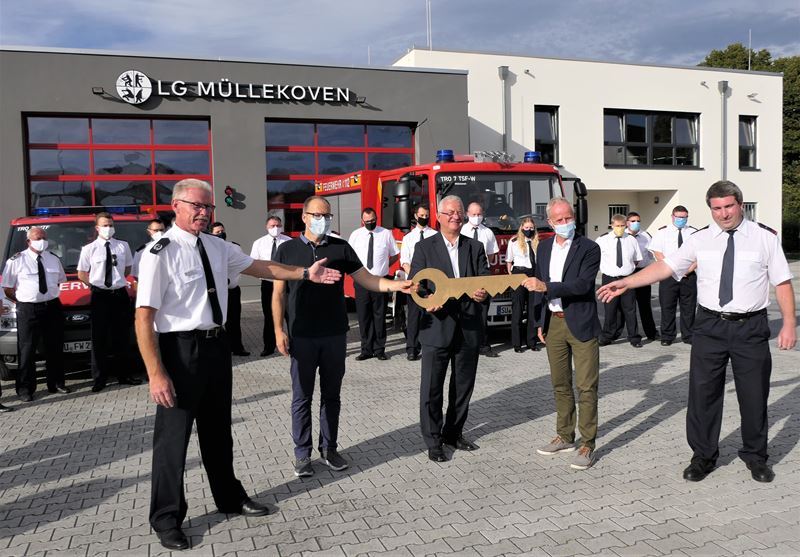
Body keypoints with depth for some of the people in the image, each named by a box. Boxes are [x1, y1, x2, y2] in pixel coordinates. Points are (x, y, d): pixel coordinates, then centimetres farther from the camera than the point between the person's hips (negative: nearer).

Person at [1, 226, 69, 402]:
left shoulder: (54, 259, 9)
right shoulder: (16, 261, -4)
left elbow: (61, 280, 22)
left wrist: (50, 295, 10)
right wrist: (23, 301, -5)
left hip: (53, 307, 4)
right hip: (28, 310, -4)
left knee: (55, 348, 11)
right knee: (27, 350, -2)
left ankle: (56, 384, 23)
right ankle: (25, 389, 7)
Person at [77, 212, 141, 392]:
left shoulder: (123, 246, 3)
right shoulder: (89, 249, -2)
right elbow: (81, 275, 6)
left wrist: (119, 281, 6)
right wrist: (95, 285, 2)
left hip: (120, 295, 2)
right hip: (100, 296, -2)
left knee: (122, 337, 10)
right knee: (100, 339, 3)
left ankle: (124, 375, 21)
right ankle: (99, 379, 11)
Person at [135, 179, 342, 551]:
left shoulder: (217, 247, 6)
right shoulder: (161, 252, -16)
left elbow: (257, 266, 19)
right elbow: (144, 317, -18)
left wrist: (305, 273, 15)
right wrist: (156, 373, -22)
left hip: (216, 344, 7)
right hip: (180, 349, -7)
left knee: (218, 428, 22)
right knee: (173, 435, 6)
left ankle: (229, 498, 41)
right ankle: (166, 519, 26)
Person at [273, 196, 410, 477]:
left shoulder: (341, 248, 5)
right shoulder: (288, 249, 2)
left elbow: (366, 279, 3)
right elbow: (279, 293, 3)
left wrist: (397, 285, -12)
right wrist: (279, 331, -4)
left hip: (335, 335, 2)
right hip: (301, 337, -2)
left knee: (332, 394, 11)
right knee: (302, 396, 6)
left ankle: (329, 447, 25)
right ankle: (302, 453, 19)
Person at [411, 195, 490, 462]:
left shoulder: (475, 247, 11)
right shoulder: (425, 247, 2)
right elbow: (415, 284, -3)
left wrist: (483, 294, -18)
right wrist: (428, 302, -23)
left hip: (469, 327, 4)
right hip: (437, 325, -3)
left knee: (464, 385, 13)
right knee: (432, 387, 1)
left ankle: (453, 433, 30)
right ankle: (433, 440, 14)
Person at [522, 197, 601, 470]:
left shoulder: (589, 248, -9)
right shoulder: (544, 247, 9)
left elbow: (583, 284, -21)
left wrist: (547, 286, -28)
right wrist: (541, 321, 13)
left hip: (580, 324, -5)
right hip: (553, 323, 6)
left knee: (586, 386, -2)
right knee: (560, 384, 14)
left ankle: (587, 444, 8)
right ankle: (565, 437, 27)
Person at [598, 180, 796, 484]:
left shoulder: (765, 237, -1)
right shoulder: (700, 239, 2)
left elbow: (782, 282, 0)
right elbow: (665, 266, -4)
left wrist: (789, 323, -7)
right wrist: (624, 283, -13)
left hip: (751, 326, -1)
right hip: (710, 325, 1)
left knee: (754, 394, 11)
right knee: (703, 392, 7)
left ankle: (755, 456, 33)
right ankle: (703, 456, 24)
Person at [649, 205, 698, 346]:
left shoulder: (694, 232, 8)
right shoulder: (662, 232, 4)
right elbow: (657, 253, -3)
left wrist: (690, 269, -10)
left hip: (689, 276, 1)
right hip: (668, 275, -1)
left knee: (688, 307, 6)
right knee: (667, 307, 1)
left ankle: (688, 336, 16)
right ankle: (667, 337, 10)